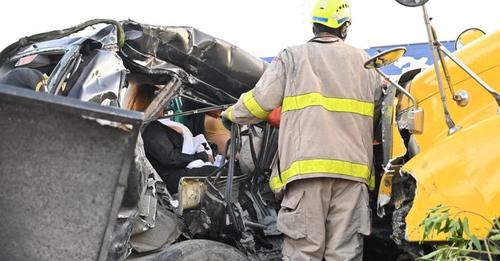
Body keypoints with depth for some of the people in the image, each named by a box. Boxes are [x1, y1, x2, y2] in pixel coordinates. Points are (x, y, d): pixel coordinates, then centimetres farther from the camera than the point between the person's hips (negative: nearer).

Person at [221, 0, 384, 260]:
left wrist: (231, 114, 21)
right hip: (353, 167, 3)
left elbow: (260, 102, 4)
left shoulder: (292, 57, 8)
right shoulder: (364, 61, 18)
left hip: (306, 166, -2)